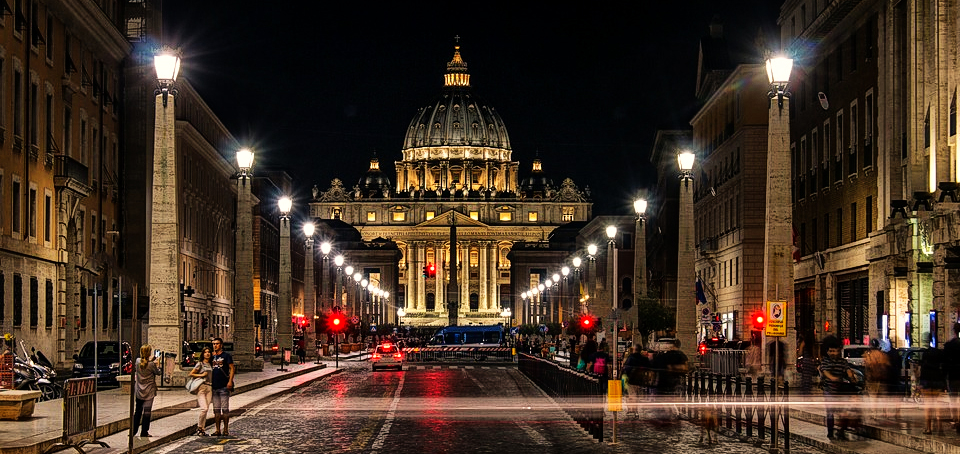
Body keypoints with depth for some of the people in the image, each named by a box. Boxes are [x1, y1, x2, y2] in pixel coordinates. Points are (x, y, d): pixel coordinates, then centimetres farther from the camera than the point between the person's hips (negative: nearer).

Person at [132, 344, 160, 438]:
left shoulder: (138, 361, -4)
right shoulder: (151, 364, -17)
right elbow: (158, 372, -2)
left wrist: (150, 360, 22)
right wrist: (157, 363, 9)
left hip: (139, 391, 5)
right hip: (149, 391, -4)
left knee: (137, 411, 15)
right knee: (147, 411, -1)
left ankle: (133, 430, 18)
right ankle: (144, 432, -1)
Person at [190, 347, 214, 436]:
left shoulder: (211, 364, 16)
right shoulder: (200, 364, 1)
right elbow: (191, 374, 1)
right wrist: (201, 375, -7)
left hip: (209, 388, 5)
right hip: (201, 387, -5)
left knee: (206, 409, 2)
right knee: (204, 408, -16)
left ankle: (202, 429, 7)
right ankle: (199, 427, -3)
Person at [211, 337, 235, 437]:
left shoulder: (226, 356, -1)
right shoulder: (212, 357, 15)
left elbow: (232, 368, -6)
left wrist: (230, 381, -16)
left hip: (224, 386, -6)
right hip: (214, 386, 6)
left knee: (225, 409, -4)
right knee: (216, 409, 7)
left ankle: (226, 430, -1)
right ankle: (217, 430, 10)